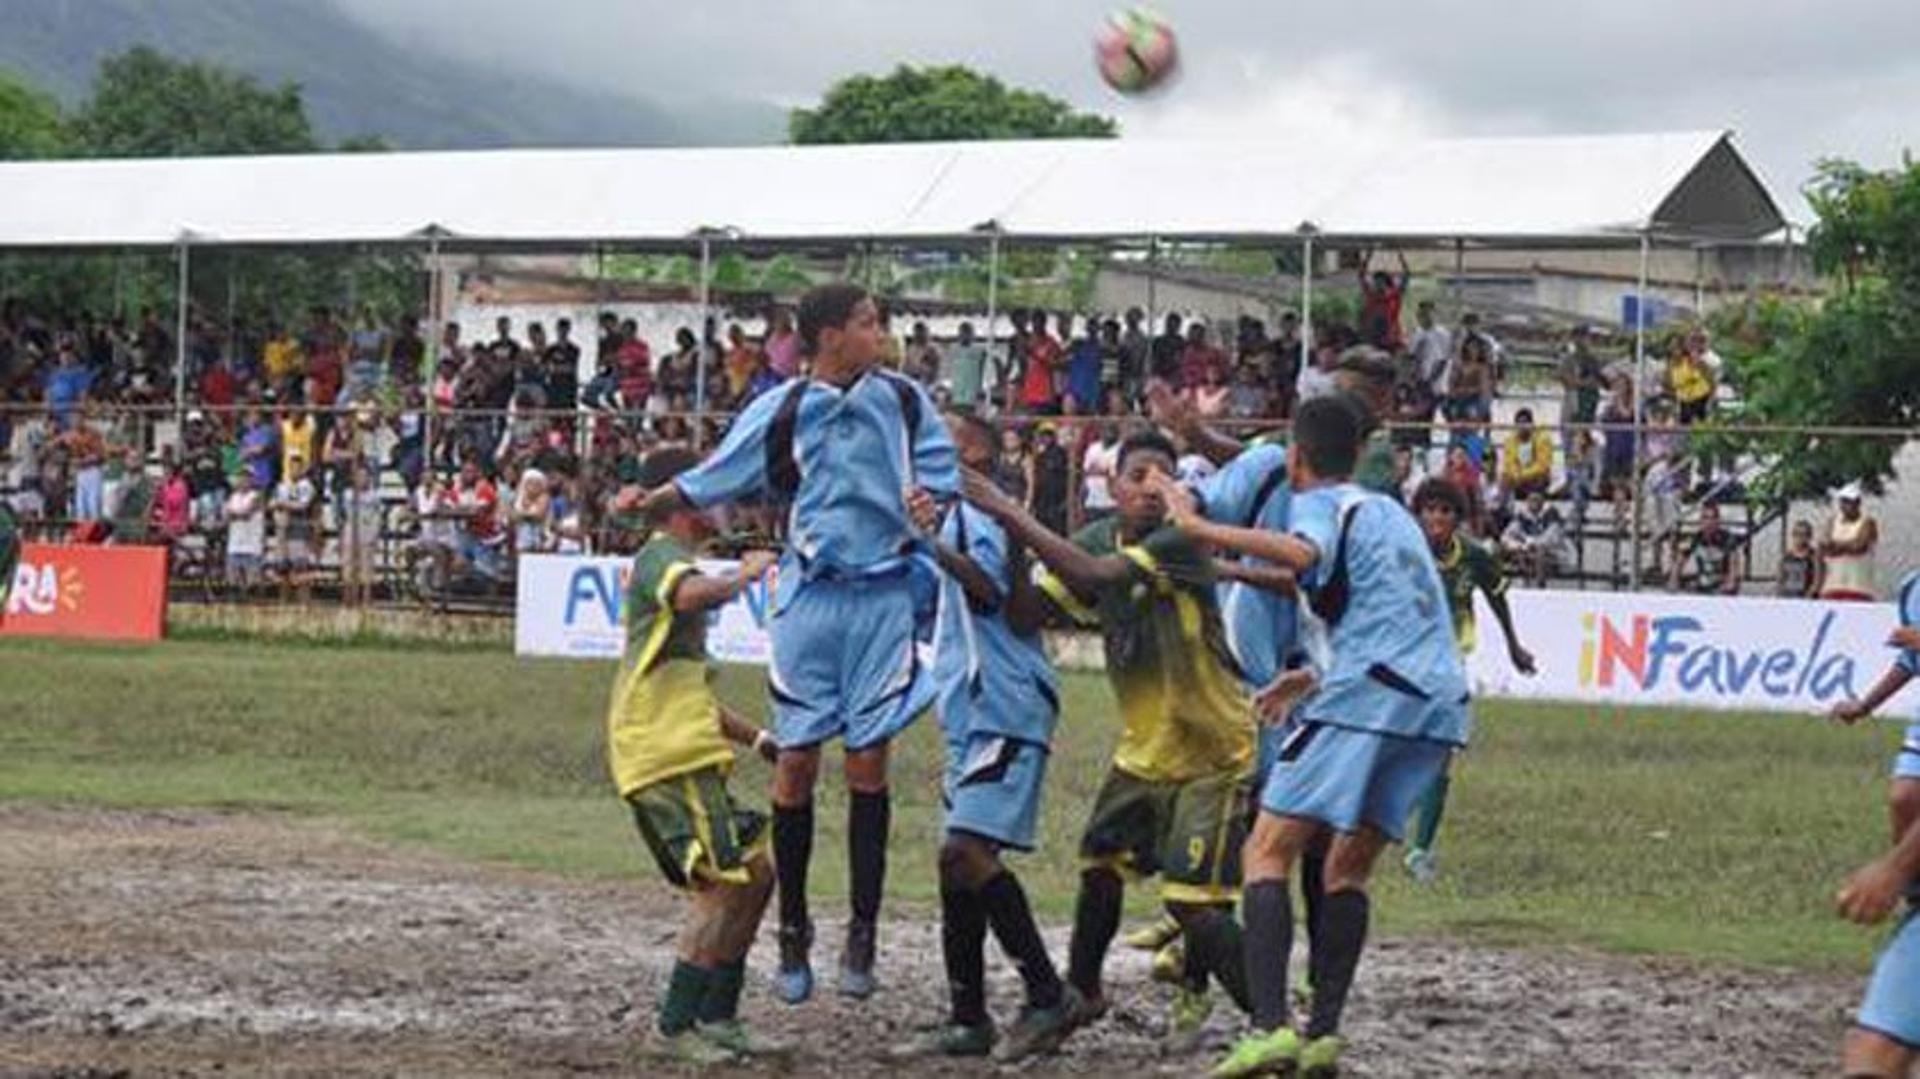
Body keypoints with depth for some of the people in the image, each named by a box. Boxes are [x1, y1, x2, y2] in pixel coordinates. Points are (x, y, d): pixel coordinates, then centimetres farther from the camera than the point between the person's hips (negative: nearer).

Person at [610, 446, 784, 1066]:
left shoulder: (669, 561, 26)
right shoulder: (662, 557, -7)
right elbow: (692, 595, -35)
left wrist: (754, 737, 28)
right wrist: (745, 577, -17)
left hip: (677, 751, 10)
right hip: (667, 754, -10)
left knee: (753, 874, 11)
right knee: (728, 884, -11)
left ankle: (718, 1020, 14)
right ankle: (677, 1027, -8)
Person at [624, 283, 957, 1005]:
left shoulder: (903, 400, 5)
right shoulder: (781, 412, 1)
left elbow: (943, 485, 10)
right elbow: (713, 482, 8)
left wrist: (931, 505, -10)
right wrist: (649, 500, -2)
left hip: (884, 596, 0)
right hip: (809, 595, 0)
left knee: (868, 761, 1)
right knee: (797, 760, 1)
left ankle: (862, 932, 9)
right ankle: (793, 931, 13)